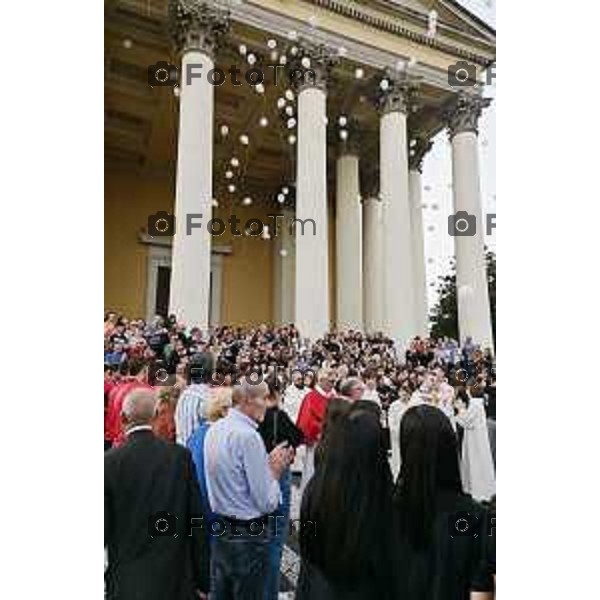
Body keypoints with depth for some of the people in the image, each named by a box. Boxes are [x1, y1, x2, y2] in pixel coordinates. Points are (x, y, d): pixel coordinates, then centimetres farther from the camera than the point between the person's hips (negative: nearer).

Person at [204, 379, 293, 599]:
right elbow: (267, 504, -21)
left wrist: (267, 462, 4)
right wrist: (275, 470, -6)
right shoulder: (248, 436, -25)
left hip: (221, 531, 8)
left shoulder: (215, 429, 1)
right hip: (248, 535, -7)